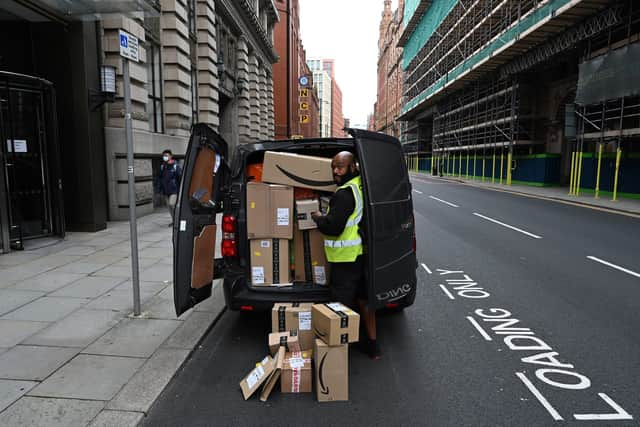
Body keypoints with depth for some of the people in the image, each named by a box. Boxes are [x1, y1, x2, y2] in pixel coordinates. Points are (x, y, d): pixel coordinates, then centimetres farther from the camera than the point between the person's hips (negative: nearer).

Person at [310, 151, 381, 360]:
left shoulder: (345, 194, -20)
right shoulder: (362, 186, 9)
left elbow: (333, 227, -24)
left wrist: (318, 218, -6)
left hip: (346, 257, -9)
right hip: (363, 254, 9)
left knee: (343, 305, 1)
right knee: (364, 299, 19)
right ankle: (372, 346, 30)